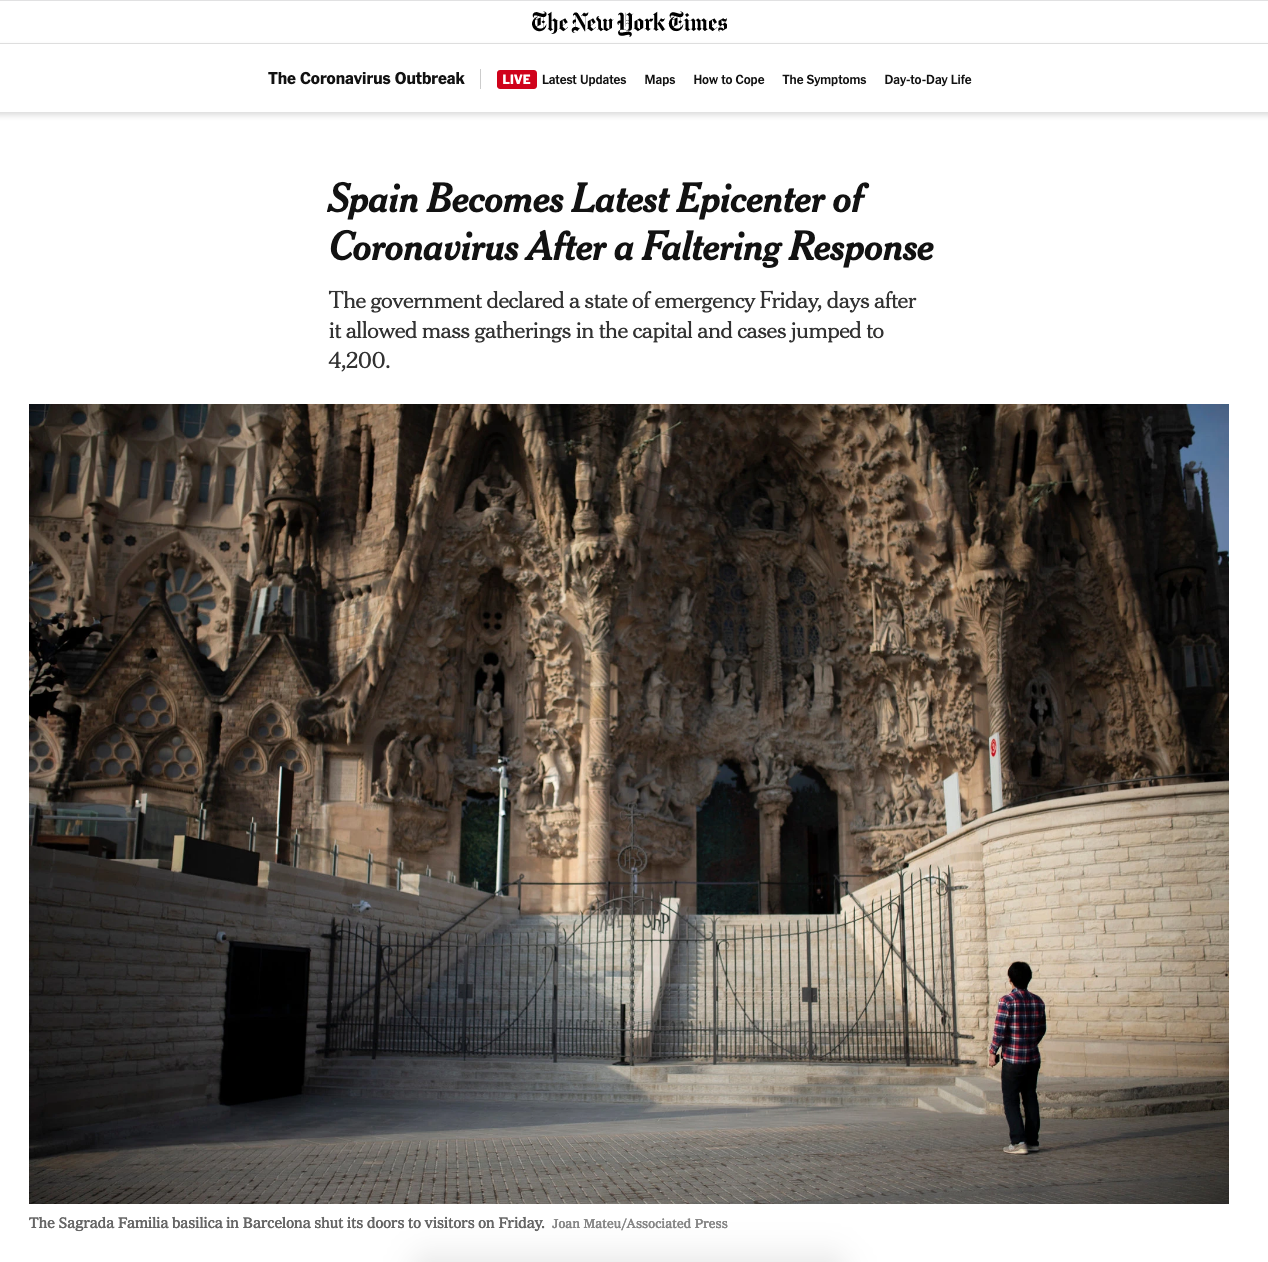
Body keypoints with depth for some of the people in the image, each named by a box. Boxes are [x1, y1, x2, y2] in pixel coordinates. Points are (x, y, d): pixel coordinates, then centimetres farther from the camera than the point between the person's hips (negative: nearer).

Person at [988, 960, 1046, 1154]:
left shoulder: (1007, 1001, -14)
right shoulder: (1037, 1001, 3)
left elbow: (999, 1030, -17)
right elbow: (1042, 1029, 12)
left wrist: (992, 1052, -5)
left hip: (1012, 1059, -5)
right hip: (1033, 1058, 5)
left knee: (1011, 1101, 2)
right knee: (1030, 1098, 14)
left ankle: (1018, 1142, -5)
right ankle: (1032, 1140, 17)